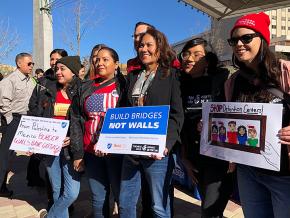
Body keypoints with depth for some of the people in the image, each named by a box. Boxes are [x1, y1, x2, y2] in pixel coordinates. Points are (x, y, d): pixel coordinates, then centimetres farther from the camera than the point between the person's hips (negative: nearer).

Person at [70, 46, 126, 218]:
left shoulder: (124, 86, 1)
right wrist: (78, 152, 3)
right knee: (99, 197, 13)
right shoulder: (85, 88, 10)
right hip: (91, 152, 3)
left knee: (122, 196, 4)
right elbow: (76, 120, 9)